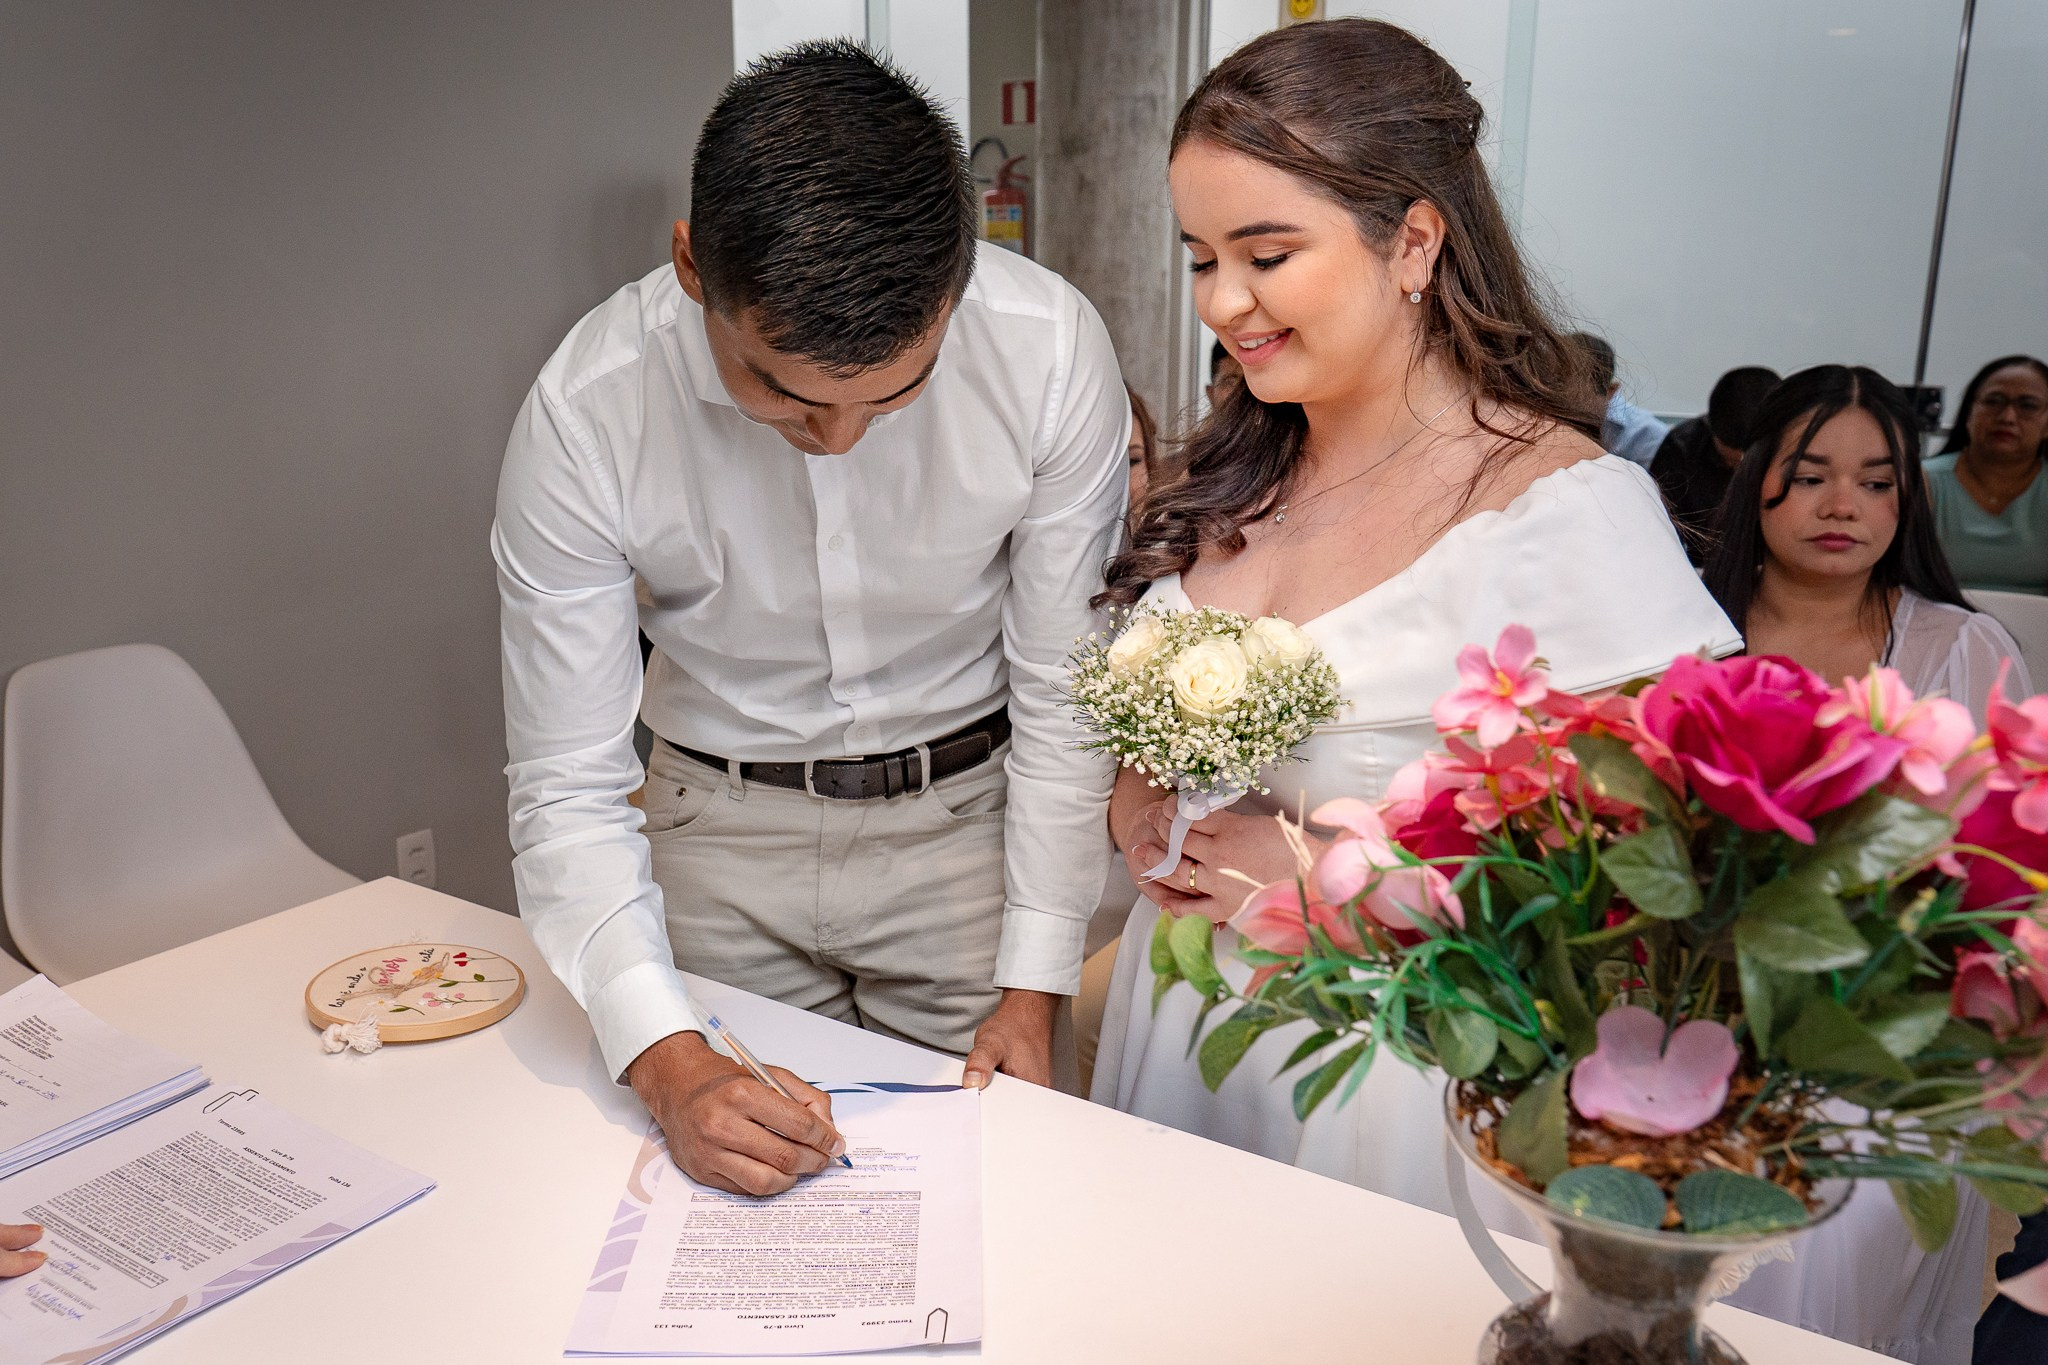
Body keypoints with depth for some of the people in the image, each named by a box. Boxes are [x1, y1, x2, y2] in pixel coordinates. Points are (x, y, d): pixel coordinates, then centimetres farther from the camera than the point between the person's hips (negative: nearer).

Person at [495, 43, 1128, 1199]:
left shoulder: (1051, 348, -23)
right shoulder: (585, 413, -23)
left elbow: (1066, 691, -12)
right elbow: (569, 789, -16)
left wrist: (1034, 985, -10)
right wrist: (669, 1062, -29)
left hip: (969, 812, 0)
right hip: (724, 824, 0)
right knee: (737, 1176, 12)